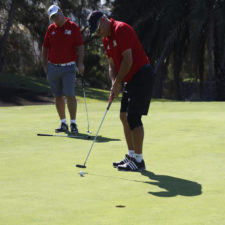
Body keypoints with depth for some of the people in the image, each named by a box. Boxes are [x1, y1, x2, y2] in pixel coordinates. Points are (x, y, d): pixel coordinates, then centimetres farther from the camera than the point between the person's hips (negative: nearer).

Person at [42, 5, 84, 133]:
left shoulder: (73, 27, -1)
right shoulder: (51, 29, 9)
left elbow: (80, 46, -4)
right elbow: (45, 48, 14)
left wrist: (80, 63, -12)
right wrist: (44, 65, 7)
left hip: (68, 67, -4)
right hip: (53, 67, 4)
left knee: (70, 95, -12)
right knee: (58, 96, 6)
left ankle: (73, 123, -6)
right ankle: (63, 124, 13)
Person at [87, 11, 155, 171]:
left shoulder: (121, 29, -17)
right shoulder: (106, 39, 13)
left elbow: (128, 60, -21)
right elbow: (112, 65, 15)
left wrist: (117, 82, -13)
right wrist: (114, 84, -2)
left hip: (142, 76, -10)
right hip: (131, 79, 10)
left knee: (133, 117, -11)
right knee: (125, 116, 11)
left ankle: (139, 161, -7)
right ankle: (131, 156, 19)